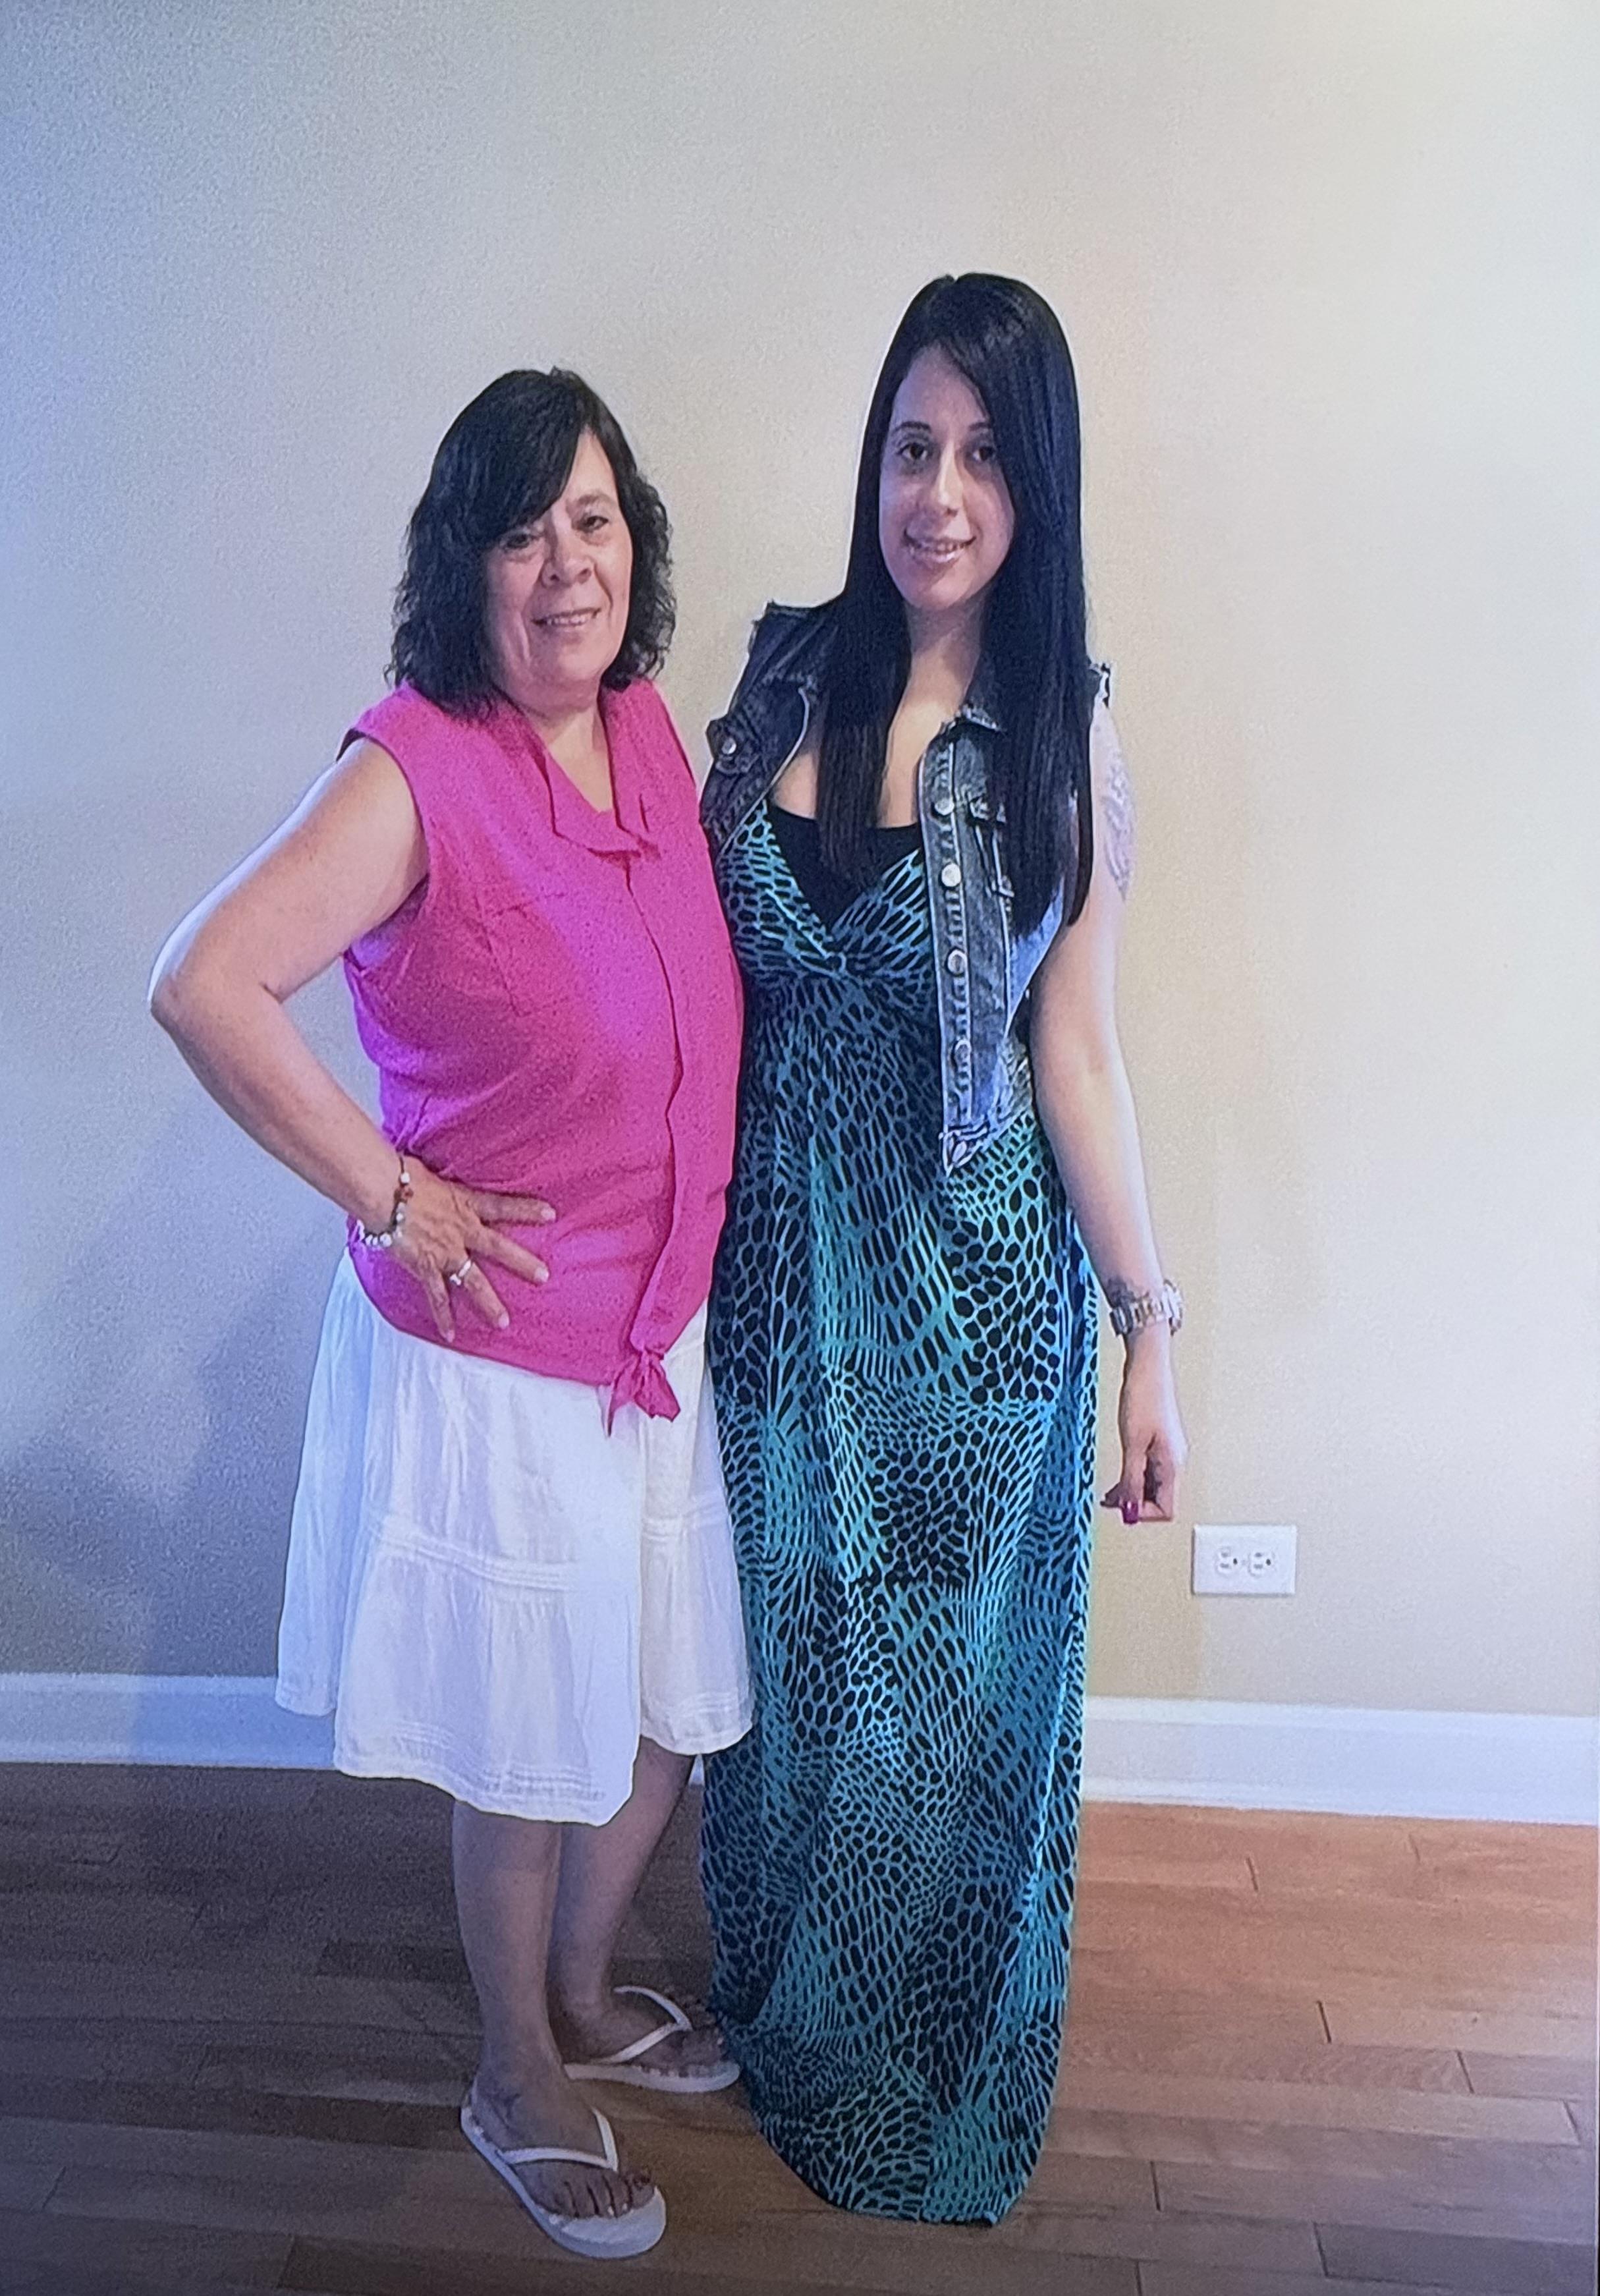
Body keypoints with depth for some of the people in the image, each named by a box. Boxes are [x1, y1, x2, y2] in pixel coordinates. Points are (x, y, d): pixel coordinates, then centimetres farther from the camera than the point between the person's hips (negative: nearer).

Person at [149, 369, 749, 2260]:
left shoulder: (650, 734, 3)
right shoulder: (418, 770, -18)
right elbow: (204, 986, -26)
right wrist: (391, 1195, -21)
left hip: (662, 1329, 7)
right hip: (492, 1347, -7)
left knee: (675, 1710, 21)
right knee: (530, 1749, 12)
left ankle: (584, 1992, 49)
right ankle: (519, 2081, 40)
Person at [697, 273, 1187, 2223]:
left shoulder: (1062, 735, -7)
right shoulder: (785, 670, 0)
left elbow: (1074, 1052, -6)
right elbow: (709, 963, 5)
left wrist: (1152, 1329, -7)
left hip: (972, 1275, -2)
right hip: (779, 1256, 2)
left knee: (954, 1680, 14)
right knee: (791, 1661, 18)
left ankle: (936, 2080, 43)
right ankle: (791, 2028, 47)